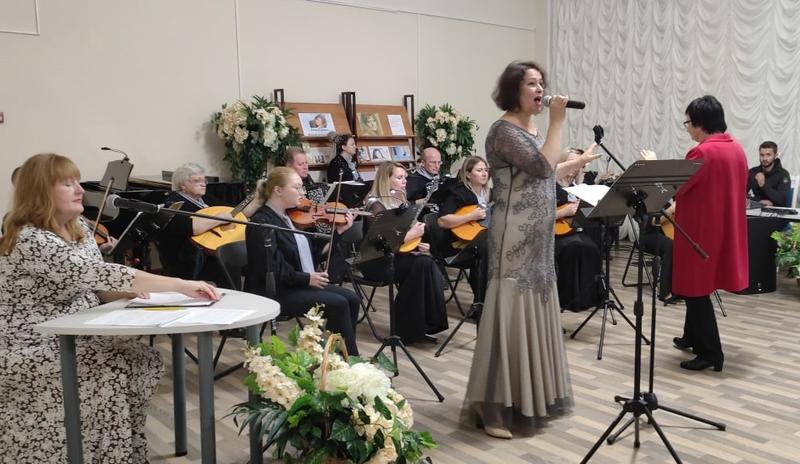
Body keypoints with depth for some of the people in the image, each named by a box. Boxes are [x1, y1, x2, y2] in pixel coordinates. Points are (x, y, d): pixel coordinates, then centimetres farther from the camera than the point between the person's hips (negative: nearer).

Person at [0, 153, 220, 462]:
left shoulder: (79, 228, 4)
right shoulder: (29, 240, -24)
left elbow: (94, 284, 9)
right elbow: (93, 272, -35)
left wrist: (130, 291, -16)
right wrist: (180, 285, -40)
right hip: (30, 349, -8)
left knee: (144, 359, -9)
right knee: (111, 372, -25)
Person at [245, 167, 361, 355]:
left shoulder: (289, 216, 12)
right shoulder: (262, 223, -14)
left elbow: (312, 252, 10)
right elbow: (270, 270, -21)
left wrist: (338, 231, 3)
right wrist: (307, 278, -21)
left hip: (301, 284, 9)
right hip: (274, 292, -9)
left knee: (351, 299, -6)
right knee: (338, 304, -21)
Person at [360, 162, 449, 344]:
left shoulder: (399, 202, 11)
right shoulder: (376, 206, -13)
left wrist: (417, 243, -2)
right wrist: (409, 235, -20)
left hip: (395, 254, 7)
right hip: (377, 261, -7)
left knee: (427, 261, -22)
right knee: (421, 263, -28)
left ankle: (431, 321, -20)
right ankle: (407, 329, -20)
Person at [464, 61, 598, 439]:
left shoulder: (533, 130, 15)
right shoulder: (505, 130, -13)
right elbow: (542, 167, -24)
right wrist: (558, 121, -17)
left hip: (538, 239, 10)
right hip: (514, 241, -10)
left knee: (535, 313, 15)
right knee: (512, 316, -7)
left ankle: (532, 397, 28)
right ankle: (498, 408, 2)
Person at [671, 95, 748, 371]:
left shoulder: (703, 152, -19)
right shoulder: (737, 149, 8)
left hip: (701, 230, -9)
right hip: (725, 229, 9)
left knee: (696, 289, -1)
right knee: (698, 285, 20)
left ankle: (711, 353, 3)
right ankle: (693, 338, 32)